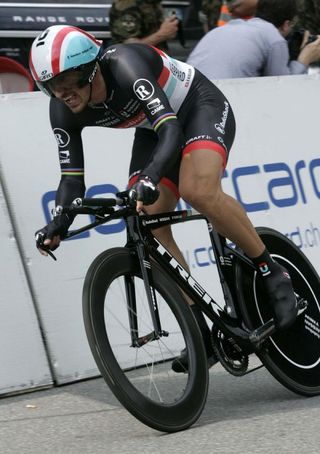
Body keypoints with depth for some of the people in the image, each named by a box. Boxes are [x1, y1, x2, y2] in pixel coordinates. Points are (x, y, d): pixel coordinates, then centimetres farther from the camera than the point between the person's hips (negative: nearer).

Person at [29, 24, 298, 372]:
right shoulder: (64, 111, -17)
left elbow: (171, 131, -43)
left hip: (201, 108, -7)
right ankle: (201, 335, -3)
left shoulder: (125, 67, -36)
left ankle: (272, 274, -15)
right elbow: (72, 176, -12)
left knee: (198, 191, -34)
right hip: (153, 129, 7)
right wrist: (59, 223, -31)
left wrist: (149, 179, -60)